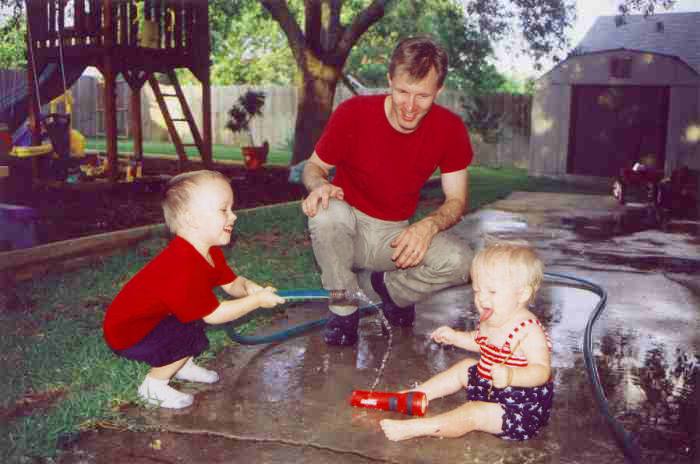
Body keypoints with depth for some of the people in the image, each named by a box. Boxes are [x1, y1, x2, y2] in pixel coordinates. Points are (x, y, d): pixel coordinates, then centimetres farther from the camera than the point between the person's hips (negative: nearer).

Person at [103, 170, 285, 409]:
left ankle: (182, 364, 22)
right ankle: (154, 386, -3)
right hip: (126, 334, -10)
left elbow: (232, 283, 4)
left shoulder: (210, 253, -3)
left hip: (154, 318, 10)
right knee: (193, 333, -22)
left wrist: (251, 288, -18)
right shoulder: (184, 267, -34)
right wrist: (257, 301, -24)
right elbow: (213, 315, -29)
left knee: (201, 310, 8)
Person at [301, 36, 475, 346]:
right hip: (347, 227, -1)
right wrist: (320, 185, -31)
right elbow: (314, 166, -6)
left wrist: (429, 225, -30)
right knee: (325, 211, -36)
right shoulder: (353, 113, -19)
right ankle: (344, 309, -9)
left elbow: (457, 200, -7)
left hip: (395, 236, 2)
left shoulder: (450, 129, -13)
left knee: (460, 263, -25)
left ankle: (377, 286, 6)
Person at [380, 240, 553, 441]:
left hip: (522, 404, -10)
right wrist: (454, 336, 9)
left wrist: (510, 376, -50)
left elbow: (542, 371, -35)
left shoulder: (528, 330, -29)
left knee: (472, 414, -24)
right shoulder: (491, 321, 0)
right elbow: (480, 342, 21)